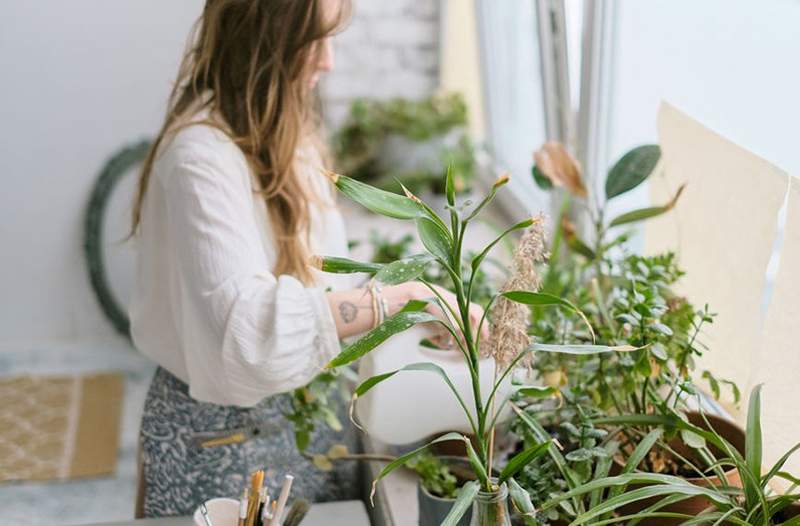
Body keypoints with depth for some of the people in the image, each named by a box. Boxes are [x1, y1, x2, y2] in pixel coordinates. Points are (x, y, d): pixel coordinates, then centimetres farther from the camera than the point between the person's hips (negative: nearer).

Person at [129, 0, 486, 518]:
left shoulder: (280, 126, 3)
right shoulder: (202, 153, -25)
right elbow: (247, 321, -36)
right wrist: (405, 297, -35)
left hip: (307, 404, 8)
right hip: (225, 431, -8)